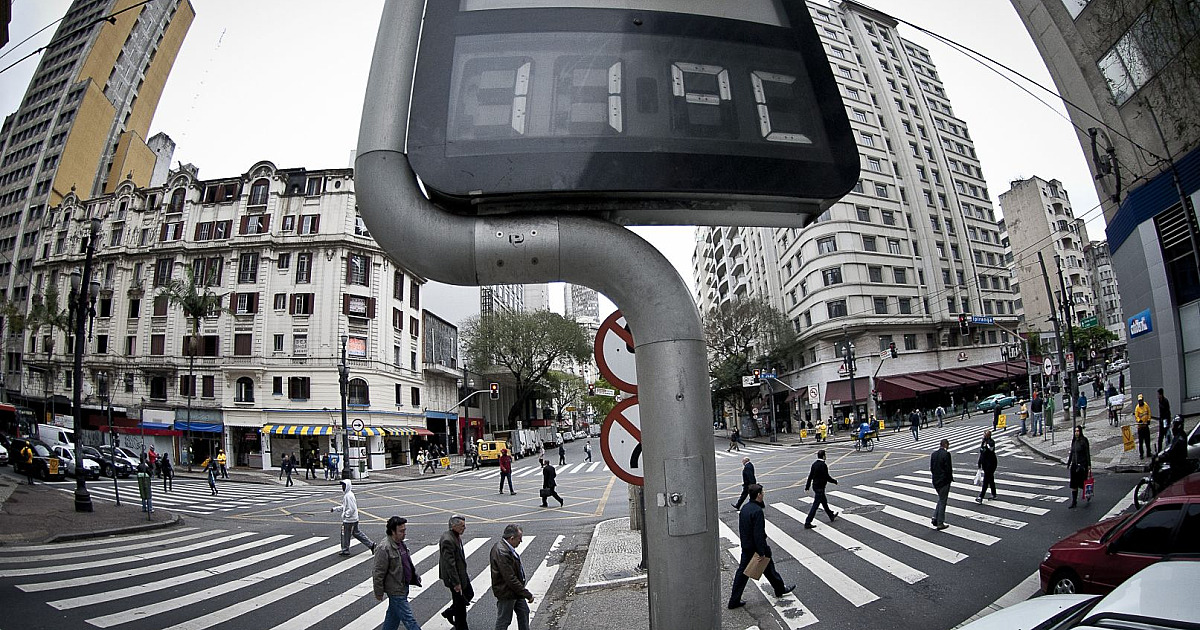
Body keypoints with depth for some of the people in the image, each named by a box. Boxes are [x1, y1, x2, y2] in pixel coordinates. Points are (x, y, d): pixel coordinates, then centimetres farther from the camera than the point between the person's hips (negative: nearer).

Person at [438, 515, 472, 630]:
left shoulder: (457, 536, 3)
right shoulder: (447, 540, -28)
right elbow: (449, 563, -27)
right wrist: (456, 583, -24)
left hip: (462, 574, 10)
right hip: (454, 577, -9)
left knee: (469, 594, 21)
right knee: (460, 603, 5)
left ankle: (449, 612, 35)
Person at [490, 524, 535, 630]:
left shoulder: (505, 547, 0)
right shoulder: (502, 552, -32)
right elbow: (511, 579, -31)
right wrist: (527, 594, -24)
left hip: (515, 590, 10)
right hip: (506, 593, -10)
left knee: (524, 612, 22)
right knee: (503, 621, 8)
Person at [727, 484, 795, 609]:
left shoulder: (744, 508, 4)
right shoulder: (757, 511, -23)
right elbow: (758, 534, -25)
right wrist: (762, 553, -20)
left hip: (746, 547, 7)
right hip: (757, 547, -7)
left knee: (742, 572, 9)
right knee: (769, 569, 16)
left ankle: (734, 600, 10)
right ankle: (780, 589, 39)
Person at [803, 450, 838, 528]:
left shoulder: (814, 464, 3)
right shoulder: (823, 465, -20)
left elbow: (810, 476, 7)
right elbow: (827, 477, -18)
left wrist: (807, 487, 12)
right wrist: (835, 481, -1)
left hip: (815, 486, 9)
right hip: (820, 487, -9)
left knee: (824, 502, 25)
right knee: (815, 505, -4)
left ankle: (831, 516, 45)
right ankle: (807, 523, -4)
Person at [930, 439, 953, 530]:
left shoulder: (933, 454, 4)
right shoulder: (946, 454, -16)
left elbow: (931, 468, 7)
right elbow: (948, 468, -17)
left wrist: (936, 476, 16)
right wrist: (951, 478, -3)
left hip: (935, 481, 6)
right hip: (944, 481, -6)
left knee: (940, 499, 23)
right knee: (942, 501, 3)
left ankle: (935, 518, 14)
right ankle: (940, 523, 9)